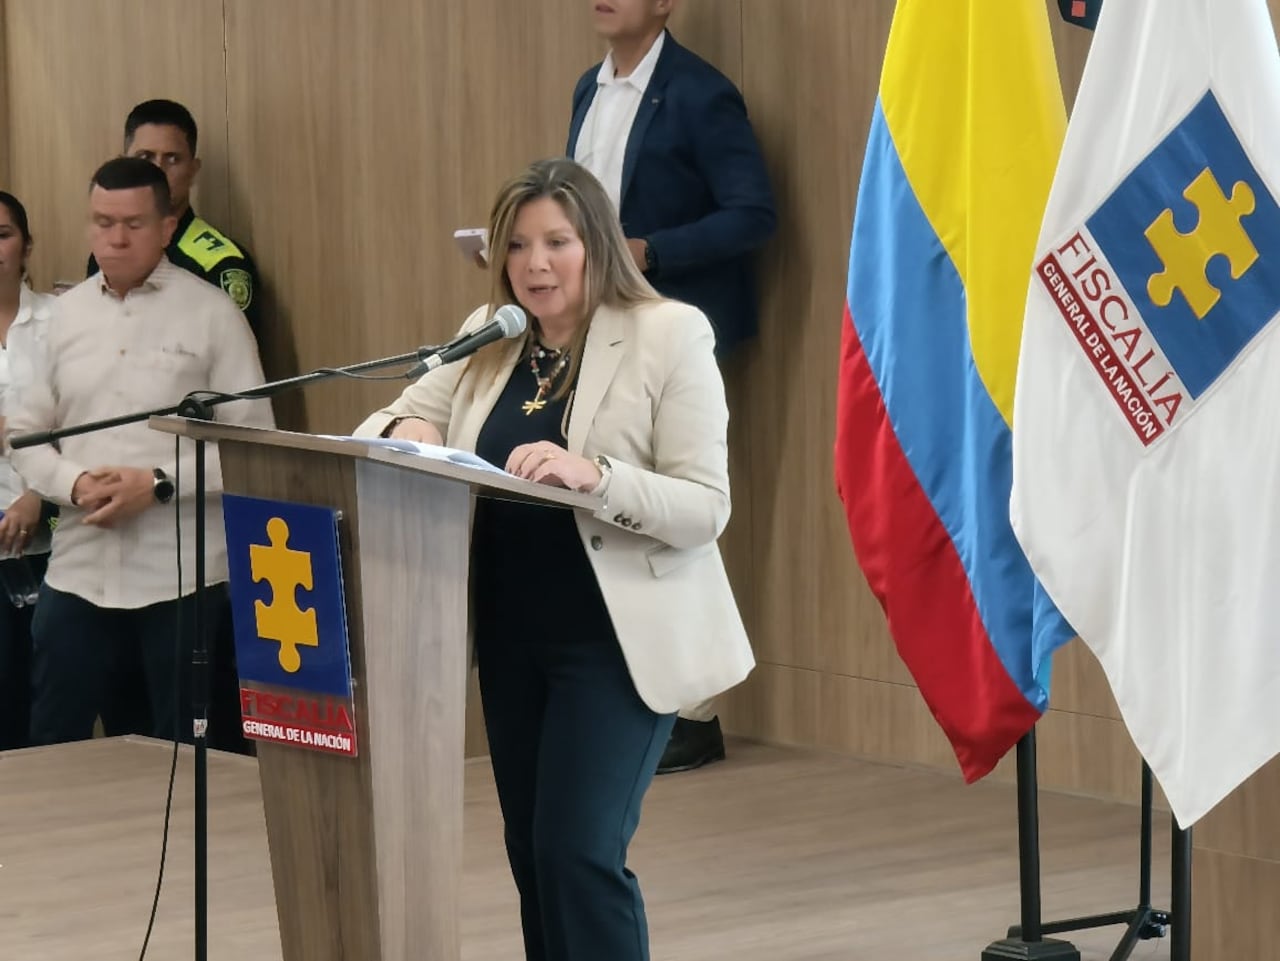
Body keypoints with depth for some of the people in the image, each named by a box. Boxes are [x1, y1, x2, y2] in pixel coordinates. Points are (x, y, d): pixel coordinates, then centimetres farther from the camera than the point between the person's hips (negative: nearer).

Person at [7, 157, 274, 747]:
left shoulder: (211, 314, -2)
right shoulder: (66, 313, 9)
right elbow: (25, 434, 12)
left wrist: (159, 484, -15)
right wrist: (73, 483, -8)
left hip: (181, 574, -3)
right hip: (78, 571, 3)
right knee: (50, 748, 6)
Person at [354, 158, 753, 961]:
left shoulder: (671, 336, -9)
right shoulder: (488, 338, 8)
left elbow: (705, 508, -15)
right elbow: (380, 424, 9)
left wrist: (594, 474, -31)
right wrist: (406, 432, -15)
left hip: (616, 640, -6)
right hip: (512, 633, 6)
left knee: (580, 853, -14)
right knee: (534, 855, 12)